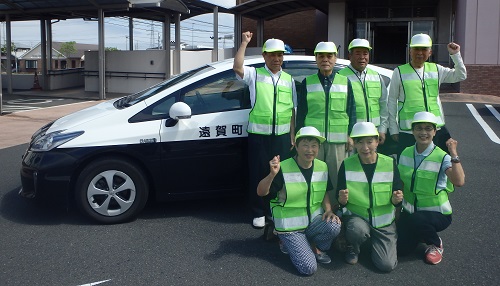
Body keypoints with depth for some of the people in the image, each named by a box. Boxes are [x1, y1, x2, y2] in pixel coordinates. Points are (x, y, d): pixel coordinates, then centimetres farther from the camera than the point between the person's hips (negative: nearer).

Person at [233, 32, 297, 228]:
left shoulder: (288, 79, 12)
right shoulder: (255, 74, 2)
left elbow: (292, 110, 12)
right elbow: (237, 67, -19)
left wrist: (292, 136, 8)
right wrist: (244, 43, -16)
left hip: (282, 136, 3)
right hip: (259, 136, -3)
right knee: (258, 174, 2)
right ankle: (259, 213, 16)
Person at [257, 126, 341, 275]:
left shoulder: (322, 167, 0)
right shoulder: (283, 168, -17)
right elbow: (261, 192, -22)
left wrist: (328, 210, -7)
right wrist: (272, 174, -40)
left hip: (314, 221, 5)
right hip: (290, 228, -5)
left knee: (334, 226, -28)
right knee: (308, 268, -17)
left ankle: (315, 247, 5)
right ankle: (289, 243, 13)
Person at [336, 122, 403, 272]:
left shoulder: (390, 164, -5)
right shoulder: (347, 165, -7)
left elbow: (397, 200, 0)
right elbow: (340, 201, -4)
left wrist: (396, 200, -23)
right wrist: (342, 200, -27)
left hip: (384, 222, 1)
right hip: (356, 216, -1)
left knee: (387, 265, -13)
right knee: (358, 230, -37)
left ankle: (373, 241, 20)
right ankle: (352, 248, 1)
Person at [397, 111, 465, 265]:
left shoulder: (442, 157, -15)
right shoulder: (406, 153, 0)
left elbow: (459, 182, -32)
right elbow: (399, 183, 9)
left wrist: (454, 154, -35)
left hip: (437, 213, -4)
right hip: (409, 210, 4)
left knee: (414, 219, -36)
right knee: (402, 248, -12)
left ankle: (436, 244, -2)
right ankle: (419, 233, 22)